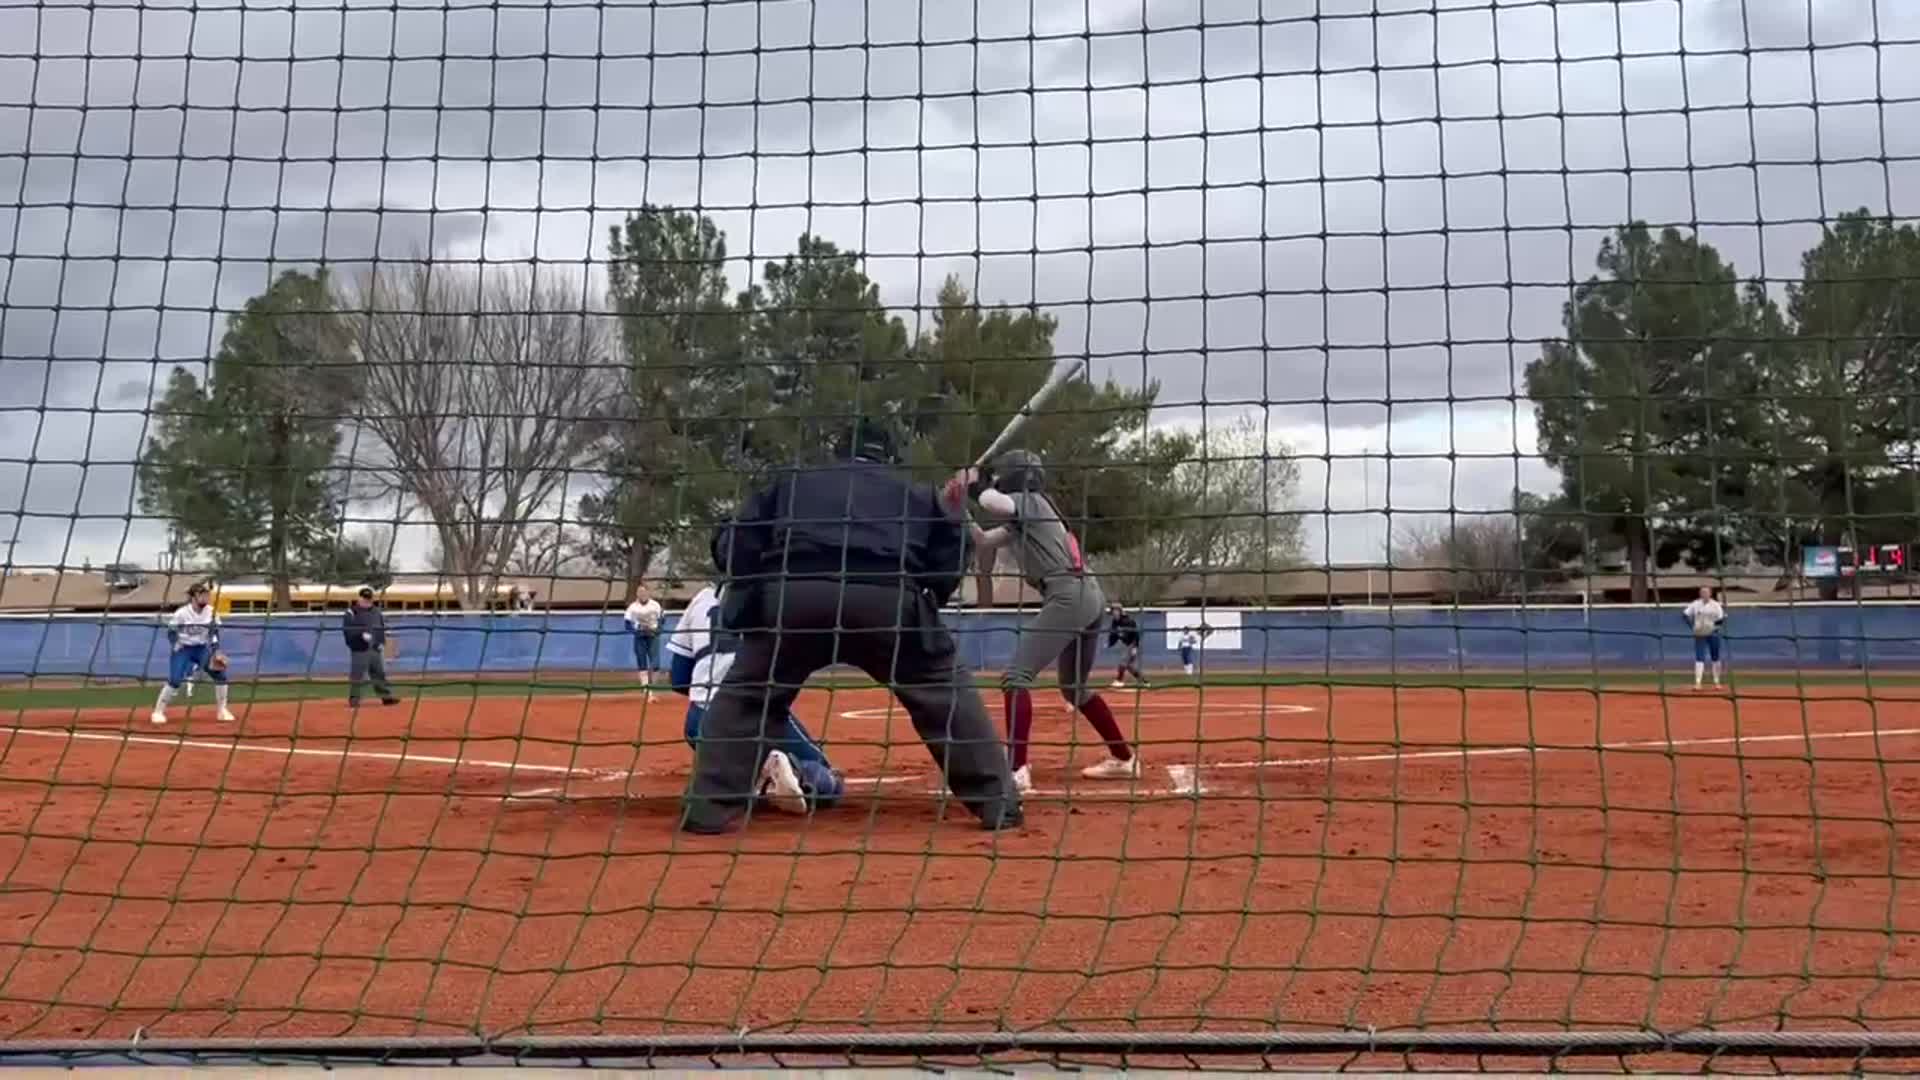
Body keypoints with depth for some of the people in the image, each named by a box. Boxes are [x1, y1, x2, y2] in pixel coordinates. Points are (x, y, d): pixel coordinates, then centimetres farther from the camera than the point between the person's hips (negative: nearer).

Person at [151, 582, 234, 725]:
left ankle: (222, 710, 5)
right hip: (183, 649, -4)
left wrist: (216, 652, -10)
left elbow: (215, 634, 1)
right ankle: (158, 711, -2)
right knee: (175, 680, -18)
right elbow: (171, 633, -8)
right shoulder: (181, 613, -17)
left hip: (202, 649, 4)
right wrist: (178, 650, -19)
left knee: (220, 673, -8)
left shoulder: (211, 612, -7)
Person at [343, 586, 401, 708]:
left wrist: (382, 643, 6)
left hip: (375, 650, 6)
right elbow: (347, 630, -15)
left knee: (380, 674, 9)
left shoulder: (376, 612, 15)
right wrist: (362, 634, -26)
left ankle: (386, 696, 13)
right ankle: (354, 699, 2)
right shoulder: (351, 613, -5)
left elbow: (382, 629, 20)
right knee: (357, 675, -5)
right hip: (359, 650, -6)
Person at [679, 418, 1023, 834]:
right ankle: (998, 803, 15)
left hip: (793, 597, 0)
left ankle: (708, 807, 12)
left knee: (744, 695, 21)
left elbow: (731, 549, 21)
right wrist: (953, 521, 37)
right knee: (946, 691, 18)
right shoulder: (916, 495, 30)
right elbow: (945, 570, 19)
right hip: (886, 601, 0)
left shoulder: (790, 483, 30)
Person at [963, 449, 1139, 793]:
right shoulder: (1020, 520, 26)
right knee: (1075, 688, 24)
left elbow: (993, 502, -21)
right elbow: (984, 541, 27)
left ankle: (1017, 770, -23)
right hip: (1089, 597, 10)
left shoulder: (1029, 500, 0)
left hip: (1069, 597, -10)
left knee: (1015, 676, -14)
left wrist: (975, 483, 0)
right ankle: (1124, 758, 33)